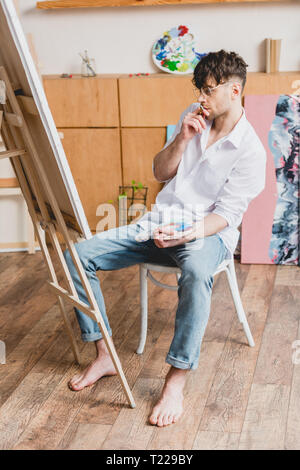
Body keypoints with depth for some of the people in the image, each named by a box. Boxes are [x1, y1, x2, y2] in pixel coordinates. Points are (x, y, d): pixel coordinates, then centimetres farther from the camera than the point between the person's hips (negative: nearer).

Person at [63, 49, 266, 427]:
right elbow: (160, 173, 11)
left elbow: (226, 215, -15)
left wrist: (186, 234, -33)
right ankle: (104, 356, 0)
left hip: (208, 232, -6)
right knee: (77, 254, -10)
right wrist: (182, 139, -7)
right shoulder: (193, 116, 8)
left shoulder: (250, 151, -10)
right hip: (159, 224, 6)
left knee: (196, 271, -44)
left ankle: (175, 383, -32)